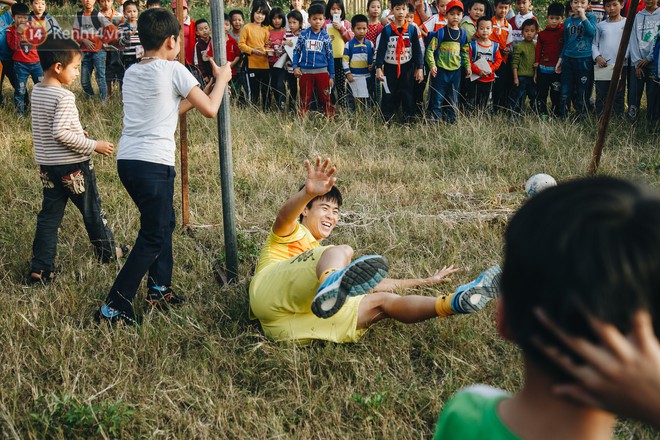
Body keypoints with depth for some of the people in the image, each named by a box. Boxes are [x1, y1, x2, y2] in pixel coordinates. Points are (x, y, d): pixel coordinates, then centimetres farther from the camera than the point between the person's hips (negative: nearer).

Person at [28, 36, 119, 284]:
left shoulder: (36, 92, 6)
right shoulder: (64, 97, -20)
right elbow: (60, 133, -26)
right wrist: (93, 145, -19)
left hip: (47, 165, 7)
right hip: (73, 165, -7)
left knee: (49, 216, 8)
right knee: (92, 210, 12)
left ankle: (40, 269, 5)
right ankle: (107, 253, 29)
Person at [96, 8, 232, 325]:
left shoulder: (131, 73, 15)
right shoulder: (174, 70, -7)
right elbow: (210, 110, -3)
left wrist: (201, 91, 25)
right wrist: (221, 79, 13)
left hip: (126, 160, 8)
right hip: (153, 164, -8)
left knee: (164, 223, 24)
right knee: (152, 239, 0)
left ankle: (159, 289, 30)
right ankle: (113, 309, -2)